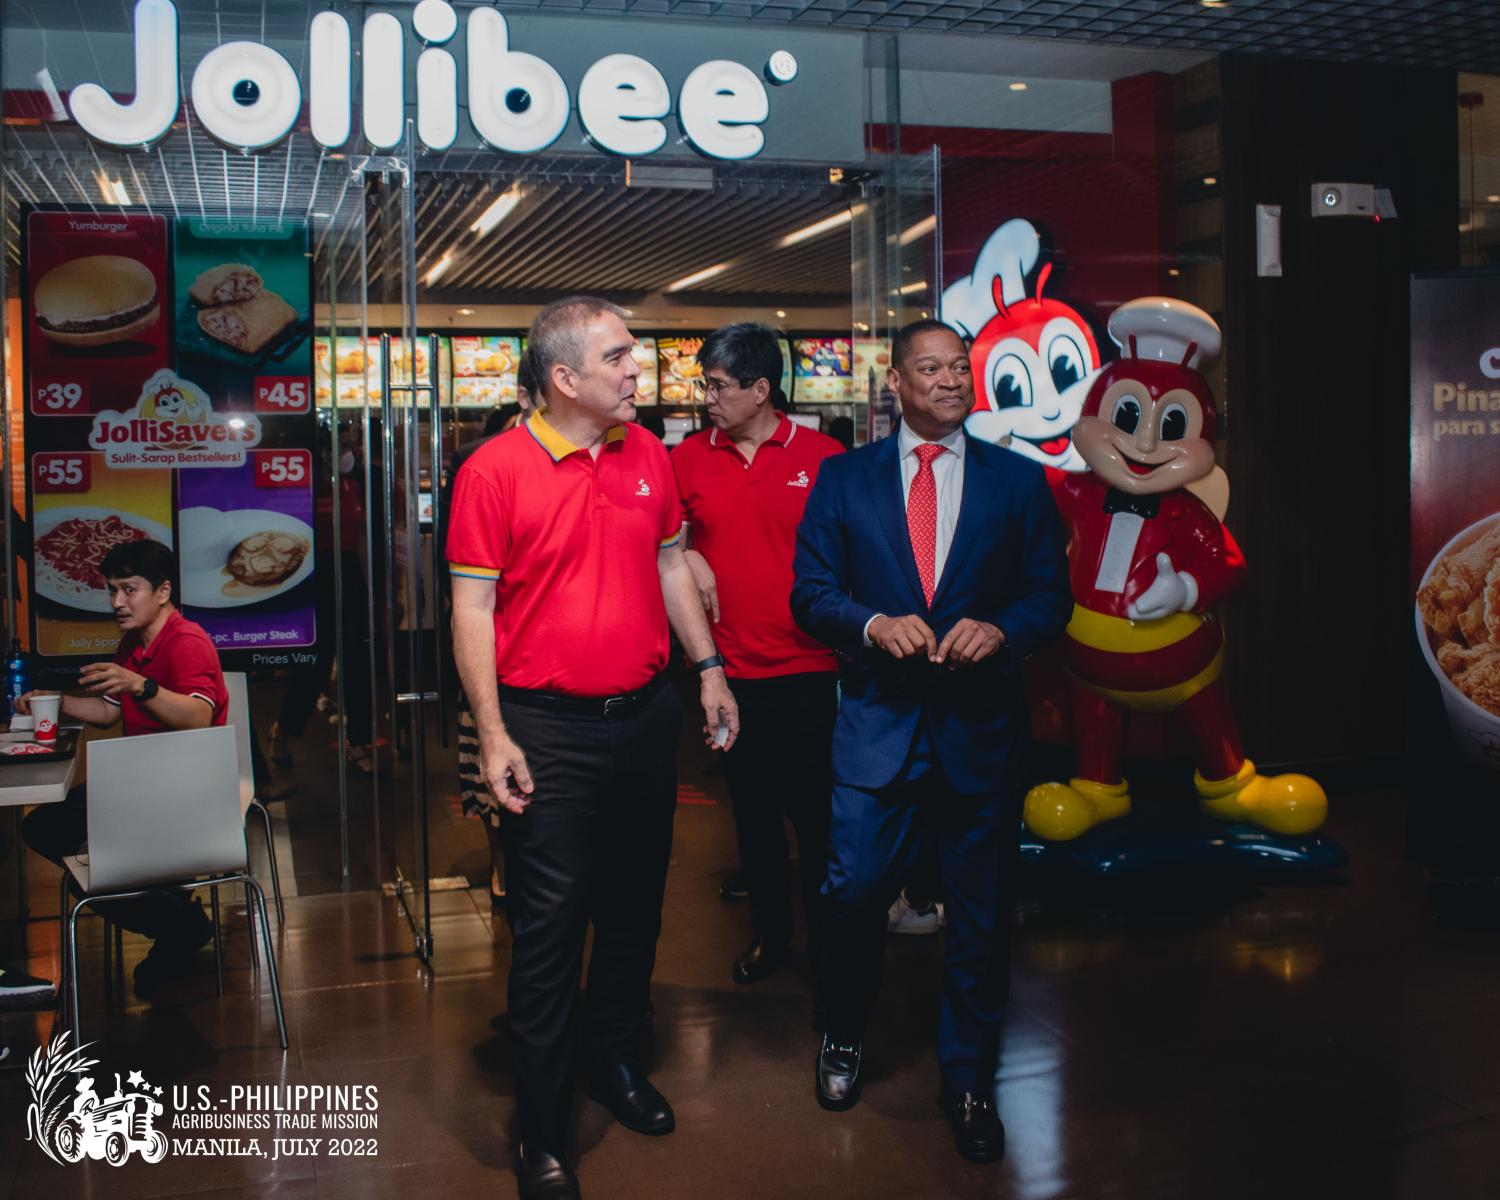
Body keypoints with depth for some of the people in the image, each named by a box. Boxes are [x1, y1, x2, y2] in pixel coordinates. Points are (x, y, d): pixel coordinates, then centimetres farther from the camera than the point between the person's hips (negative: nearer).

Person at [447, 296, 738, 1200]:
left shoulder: (647, 454, 5)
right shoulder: (496, 470, -11)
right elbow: (473, 606, -10)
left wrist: (709, 668, 11)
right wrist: (493, 736, -14)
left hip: (646, 717, 6)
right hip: (550, 728, -5)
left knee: (636, 904, 17)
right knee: (549, 928, 1)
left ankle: (618, 1060, 37)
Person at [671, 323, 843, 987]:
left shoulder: (824, 457, -4)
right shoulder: (688, 458, 3)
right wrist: (684, 558, -4)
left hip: (809, 668, -2)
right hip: (730, 670, 2)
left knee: (815, 809, 6)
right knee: (752, 808, 13)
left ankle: (825, 939, 24)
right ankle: (770, 932, 30)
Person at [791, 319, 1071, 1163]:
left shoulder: (1020, 481, 5)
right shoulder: (844, 477, 5)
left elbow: (1052, 596, 3)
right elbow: (811, 589, 2)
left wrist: (1001, 629, -17)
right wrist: (873, 624, -16)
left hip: (983, 722, 1)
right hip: (880, 717, 0)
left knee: (980, 911, 8)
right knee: (856, 890, 1)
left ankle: (969, 1083, 27)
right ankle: (844, 1038, 30)